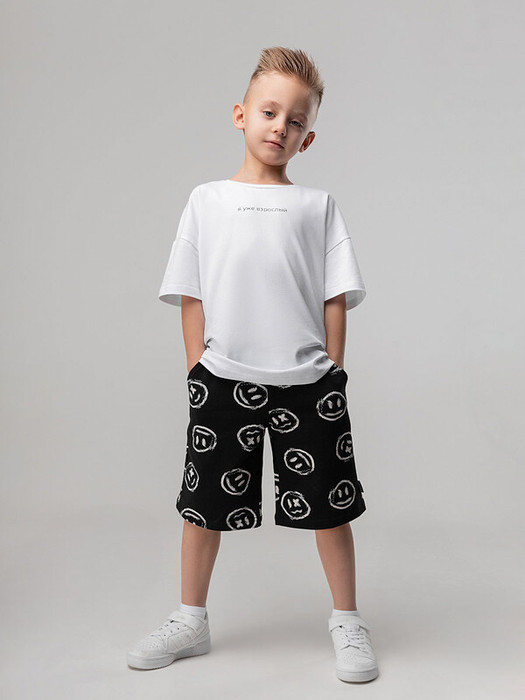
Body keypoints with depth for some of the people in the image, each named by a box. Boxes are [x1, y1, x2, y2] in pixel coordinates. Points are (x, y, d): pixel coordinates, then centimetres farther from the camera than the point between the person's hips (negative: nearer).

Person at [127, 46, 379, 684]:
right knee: (203, 504, 10)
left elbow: (336, 297, 4)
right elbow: (191, 297, 6)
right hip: (223, 381, 1)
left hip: (307, 381, 0)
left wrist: (330, 376, -1)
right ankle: (190, 622, 29)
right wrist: (200, 372, 0)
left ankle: (347, 621, 26)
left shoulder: (317, 205, 7)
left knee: (329, 507, 7)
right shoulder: (207, 200, 8)